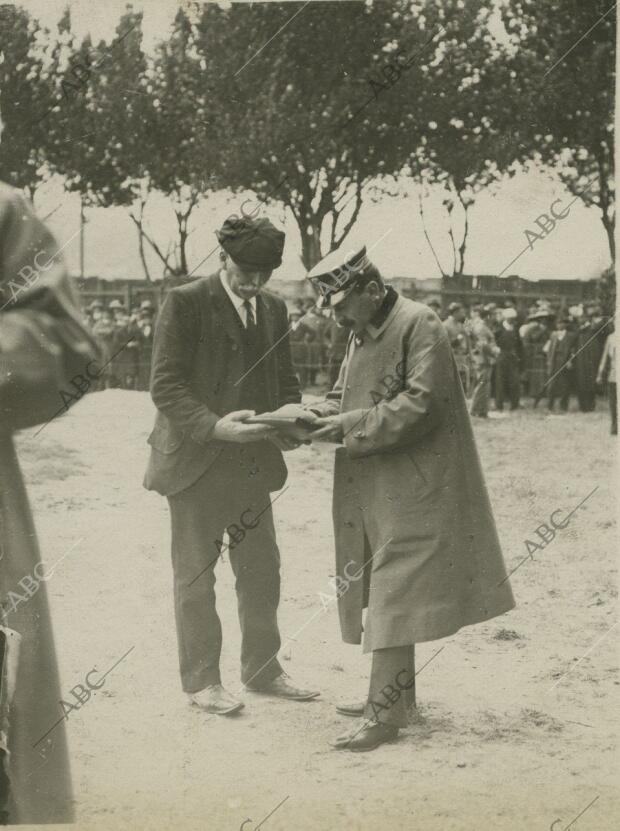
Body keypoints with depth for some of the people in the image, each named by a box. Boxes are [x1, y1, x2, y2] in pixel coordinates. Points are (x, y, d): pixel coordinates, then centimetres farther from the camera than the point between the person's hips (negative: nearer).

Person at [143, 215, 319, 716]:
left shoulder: (274, 309, 11)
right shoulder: (185, 303, -8)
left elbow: (285, 381, 17)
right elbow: (165, 385, -13)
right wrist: (214, 426, -26)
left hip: (254, 463, 6)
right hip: (196, 462, -6)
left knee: (262, 572, 12)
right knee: (195, 576, 5)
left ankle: (263, 670, 27)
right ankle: (201, 680, 16)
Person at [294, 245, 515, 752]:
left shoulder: (420, 325, -14)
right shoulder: (361, 335, 15)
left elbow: (422, 404, -21)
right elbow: (346, 397, 19)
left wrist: (349, 427, -20)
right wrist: (321, 415, -3)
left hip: (411, 493, -9)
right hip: (372, 492, 9)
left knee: (393, 597, -8)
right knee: (381, 594, 15)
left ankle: (387, 714, -3)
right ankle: (394, 692, 28)